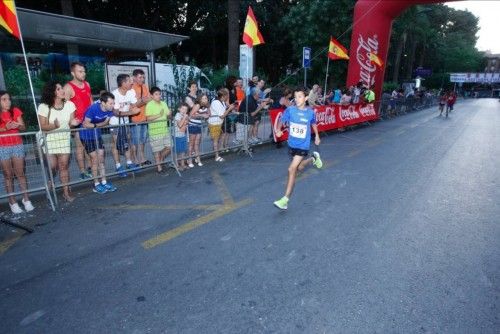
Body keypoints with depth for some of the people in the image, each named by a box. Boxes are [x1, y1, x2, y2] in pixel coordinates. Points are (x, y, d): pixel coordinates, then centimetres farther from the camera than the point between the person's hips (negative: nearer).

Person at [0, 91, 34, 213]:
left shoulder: (15, 111, 5)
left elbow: (23, 127, 3)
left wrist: (18, 125, -17)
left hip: (17, 145, 1)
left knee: (20, 173, 3)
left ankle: (26, 199, 8)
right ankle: (12, 202, 8)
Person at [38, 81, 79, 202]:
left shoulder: (69, 104, -5)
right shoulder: (44, 107, -12)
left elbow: (70, 123, 0)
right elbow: (43, 126, -12)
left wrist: (73, 123, -24)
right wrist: (54, 125, -32)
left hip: (64, 138, 2)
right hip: (49, 139, -1)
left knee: (63, 165, -2)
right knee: (52, 167, -1)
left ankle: (66, 191, 5)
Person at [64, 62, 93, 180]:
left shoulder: (87, 84, 10)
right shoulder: (68, 87, -9)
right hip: (78, 122, -6)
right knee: (80, 146, 0)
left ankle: (89, 168, 23)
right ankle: (83, 172, 7)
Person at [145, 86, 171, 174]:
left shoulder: (163, 103, 10)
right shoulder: (149, 105, -8)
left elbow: (168, 115, 14)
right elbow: (148, 118, -16)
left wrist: (169, 115, -9)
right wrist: (159, 115, -25)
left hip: (165, 130, 6)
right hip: (155, 131, -6)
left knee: (168, 147, 8)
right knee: (157, 150, 1)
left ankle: (160, 161, 30)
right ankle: (159, 167, 13)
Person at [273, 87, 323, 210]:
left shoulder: (310, 112, -8)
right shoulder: (290, 110, -9)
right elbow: (282, 120, -6)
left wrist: (317, 136, 18)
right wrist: (278, 130, -26)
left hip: (303, 146, -3)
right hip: (292, 144, 3)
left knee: (292, 169, -15)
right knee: (299, 168, 21)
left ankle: (285, 199, -6)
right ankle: (313, 158, 55)